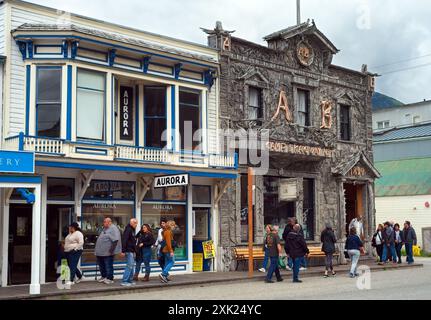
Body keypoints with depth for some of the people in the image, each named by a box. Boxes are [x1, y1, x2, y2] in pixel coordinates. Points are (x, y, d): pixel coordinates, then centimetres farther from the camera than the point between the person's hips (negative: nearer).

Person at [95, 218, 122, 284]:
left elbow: (115, 240, -23)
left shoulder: (113, 228, -14)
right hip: (101, 251, 10)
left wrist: (111, 249, -27)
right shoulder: (105, 228, 16)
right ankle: (103, 276, 30)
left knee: (108, 266, -2)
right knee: (101, 265, 17)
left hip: (108, 252, -10)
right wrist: (97, 250, 24)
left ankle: (110, 279, 6)